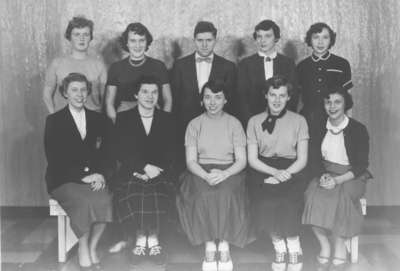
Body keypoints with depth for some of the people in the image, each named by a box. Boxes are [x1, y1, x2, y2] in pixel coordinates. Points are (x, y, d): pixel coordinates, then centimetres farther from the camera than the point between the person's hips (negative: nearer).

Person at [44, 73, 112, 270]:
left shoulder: (98, 119, 15)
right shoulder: (54, 121, 4)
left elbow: (106, 153, 11)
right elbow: (54, 159, -5)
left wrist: (101, 175, -10)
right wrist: (83, 176, -15)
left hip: (94, 179, 3)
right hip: (64, 180, -3)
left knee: (104, 200, -29)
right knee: (83, 201, -33)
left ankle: (92, 247, -11)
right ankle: (83, 249, -13)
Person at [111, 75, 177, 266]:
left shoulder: (167, 120, 14)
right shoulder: (123, 118, 10)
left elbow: (170, 154, 6)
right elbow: (121, 152, -2)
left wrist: (152, 171, -11)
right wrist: (145, 167, -15)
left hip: (159, 173, 1)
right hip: (131, 173, 0)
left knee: (158, 192, -31)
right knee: (130, 192, -32)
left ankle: (153, 240, -19)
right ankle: (140, 240, -18)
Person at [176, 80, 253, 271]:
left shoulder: (234, 124, 6)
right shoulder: (194, 124, 8)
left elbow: (241, 160, 0)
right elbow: (190, 161, 1)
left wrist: (224, 174, -20)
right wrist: (206, 175, -20)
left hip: (229, 172, 0)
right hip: (200, 173, 1)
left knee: (226, 194, -33)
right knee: (203, 195, -31)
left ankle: (224, 246, -18)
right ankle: (209, 247, -18)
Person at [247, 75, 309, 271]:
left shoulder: (298, 121, 6)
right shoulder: (255, 121, 7)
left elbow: (302, 159, 3)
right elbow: (252, 159, 2)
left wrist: (284, 174, -14)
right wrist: (274, 172, -14)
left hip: (292, 171, -1)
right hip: (263, 171, 1)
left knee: (288, 201, -23)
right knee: (265, 201, -21)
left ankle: (293, 252, -3)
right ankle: (280, 249, -1)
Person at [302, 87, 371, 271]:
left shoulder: (358, 129, -6)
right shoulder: (320, 129, 5)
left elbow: (361, 165, -8)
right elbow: (316, 159, 8)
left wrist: (337, 180, -21)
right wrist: (323, 175, -14)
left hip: (351, 177, -3)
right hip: (326, 174, 3)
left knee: (341, 196, -34)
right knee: (313, 195, -28)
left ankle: (339, 250, -18)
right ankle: (325, 247, -16)